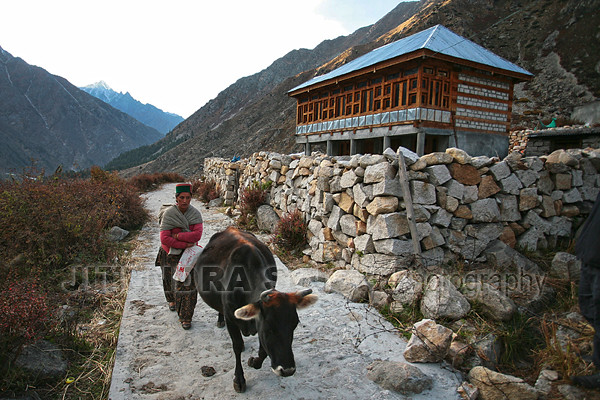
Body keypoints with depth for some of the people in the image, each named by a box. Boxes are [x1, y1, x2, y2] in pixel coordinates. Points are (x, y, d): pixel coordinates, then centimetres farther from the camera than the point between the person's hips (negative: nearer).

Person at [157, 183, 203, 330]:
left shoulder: (195, 214, -12)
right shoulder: (168, 214, -18)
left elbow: (197, 234, -22)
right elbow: (164, 238, -23)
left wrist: (177, 236, -24)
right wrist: (185, 244, -23)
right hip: (170, 253, 0)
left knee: (188, 283, -5)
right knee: (170, 279, 20)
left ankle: (186, 317, 6)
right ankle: (172, 300, 53)